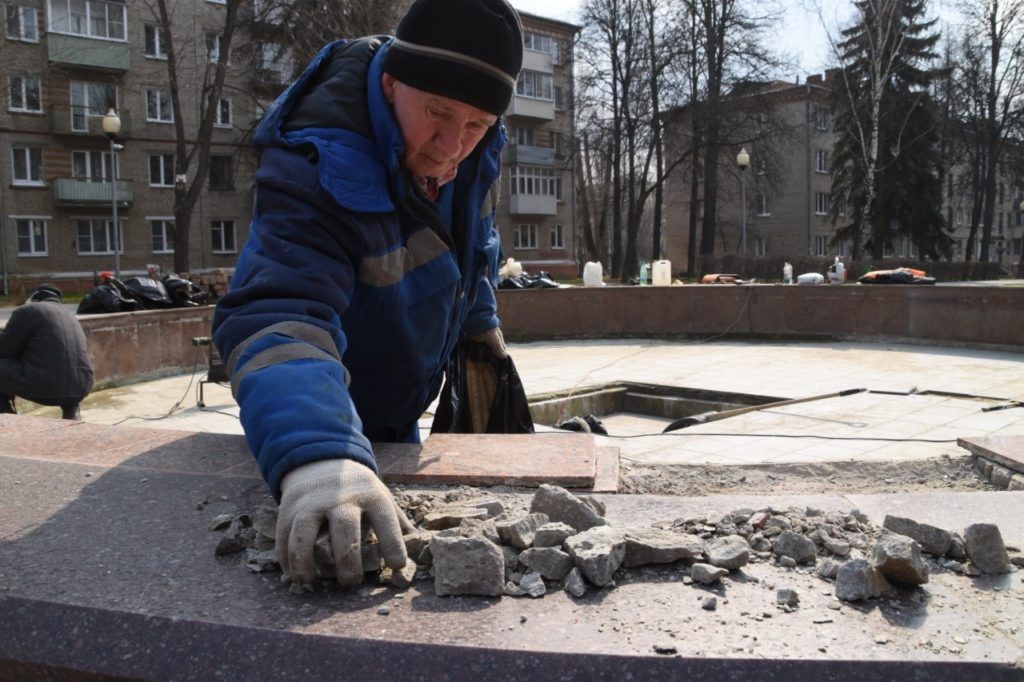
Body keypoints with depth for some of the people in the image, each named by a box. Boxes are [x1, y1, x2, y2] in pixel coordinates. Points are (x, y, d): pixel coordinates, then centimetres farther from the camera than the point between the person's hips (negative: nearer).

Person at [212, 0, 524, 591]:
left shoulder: (472, 146, -17)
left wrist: (479, 317, 10)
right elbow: (279, 314, -55)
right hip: (321, 409, -6)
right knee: (361, 567, 13)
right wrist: (315, 457, -71)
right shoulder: (320, 170, -39)